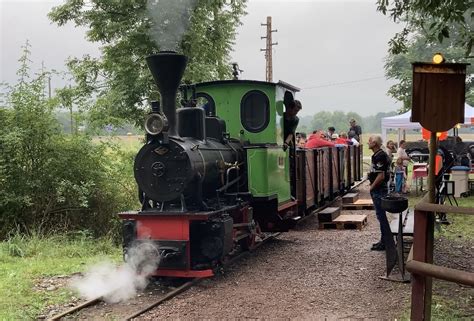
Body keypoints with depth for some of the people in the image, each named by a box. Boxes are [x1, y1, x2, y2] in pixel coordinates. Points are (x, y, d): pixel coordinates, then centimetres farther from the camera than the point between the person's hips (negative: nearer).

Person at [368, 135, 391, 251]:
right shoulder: (380, 154, 12)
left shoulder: (379, 157, -20)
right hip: (379, 189, 10)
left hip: (378, 190, -10)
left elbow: (381, 176, -23)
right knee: (381, 216, 15)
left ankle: (384, 243, 2)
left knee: (381, 216, -4)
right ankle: (385, 240, 23)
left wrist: (372, 187, -14)